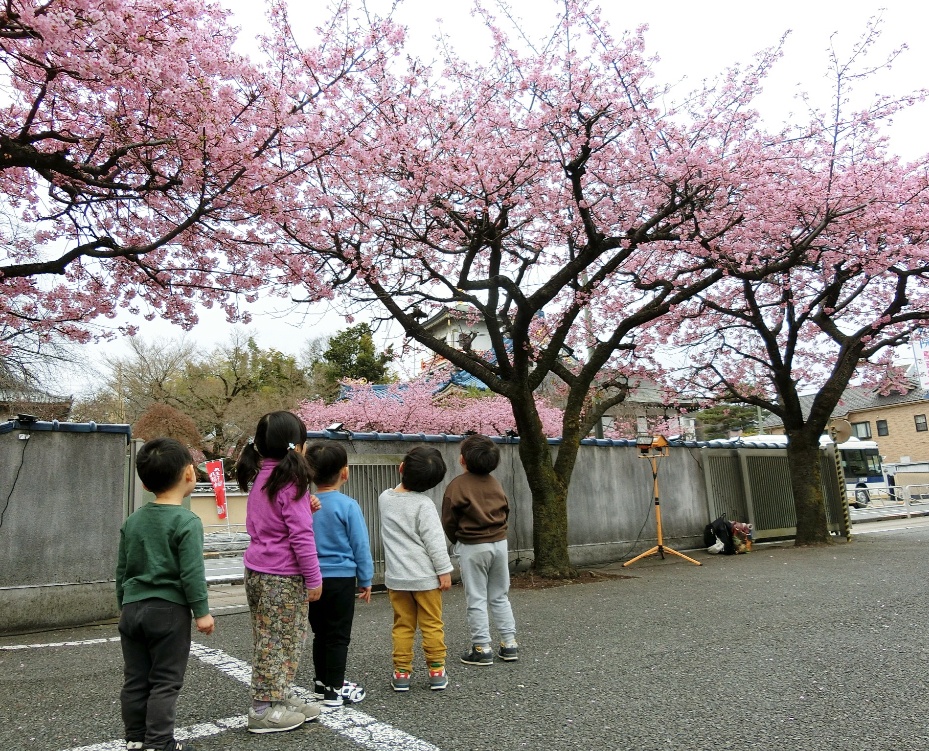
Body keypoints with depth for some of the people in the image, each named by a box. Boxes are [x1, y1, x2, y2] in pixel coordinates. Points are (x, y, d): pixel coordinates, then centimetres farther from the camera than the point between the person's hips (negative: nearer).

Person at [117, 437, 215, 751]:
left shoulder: (133, 521, 6)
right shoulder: (187, 521, -15)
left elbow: (122, 569, 12)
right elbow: (191, 573, -17)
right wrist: (202, 611, -9)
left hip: (132, 609, 6)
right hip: (169, 611, -6)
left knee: (135, 680, 15)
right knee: (165, 683, 4)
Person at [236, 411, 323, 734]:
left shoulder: (260, 478, 7)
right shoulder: (291, 482, -18)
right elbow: (301, 535, -20)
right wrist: (314, 579, -12)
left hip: (257, 572, 9)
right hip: (283, 577, -9)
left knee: (270, 642, 17)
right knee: (280, 643, 4)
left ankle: (283, 698, 30)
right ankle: (264, 710, 14)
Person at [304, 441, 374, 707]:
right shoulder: (348, 506, -14)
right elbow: (360, 546, -9)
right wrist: (366, 580, 1)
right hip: (341, 578, -5)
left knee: (320, 633, 17)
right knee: (338, 635, 6)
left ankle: (322, 682, 29)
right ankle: (335, 689, 12)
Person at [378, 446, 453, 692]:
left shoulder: (384, 498, -1)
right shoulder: (423, 504, -16)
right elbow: (435, 541, -16)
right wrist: (444, 570, -9)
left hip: (395, 576, 4)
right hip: (424, 576, -4)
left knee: (402, 625, 14)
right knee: (432, 625, 9)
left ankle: (401, 672, 17)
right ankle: (437, 671, 15)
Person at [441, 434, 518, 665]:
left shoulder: (457, 485, -11)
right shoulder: (494, 483, 4)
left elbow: (449, 521, -6)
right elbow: (505, 511, 11)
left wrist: (457, 541, 11)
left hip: (472, 548, -5)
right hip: (499, 543, 5)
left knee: (476, 600, 4)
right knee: (500, 597, 16)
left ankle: (482, 648, 8)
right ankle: (509, 643, 17)